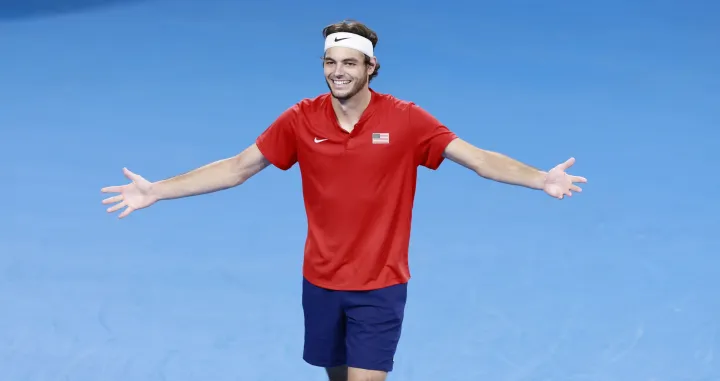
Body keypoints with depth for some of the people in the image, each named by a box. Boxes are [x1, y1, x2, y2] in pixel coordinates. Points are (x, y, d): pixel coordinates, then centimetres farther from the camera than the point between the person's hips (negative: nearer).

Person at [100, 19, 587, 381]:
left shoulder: (405, 119, -10)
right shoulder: (301, 120, -5)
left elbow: (480, 159, -12)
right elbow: (236, 169, 1)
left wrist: (542, 179, -27)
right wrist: (157, 191, -4)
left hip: (380, 285, -3)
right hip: (321, 282, 3)